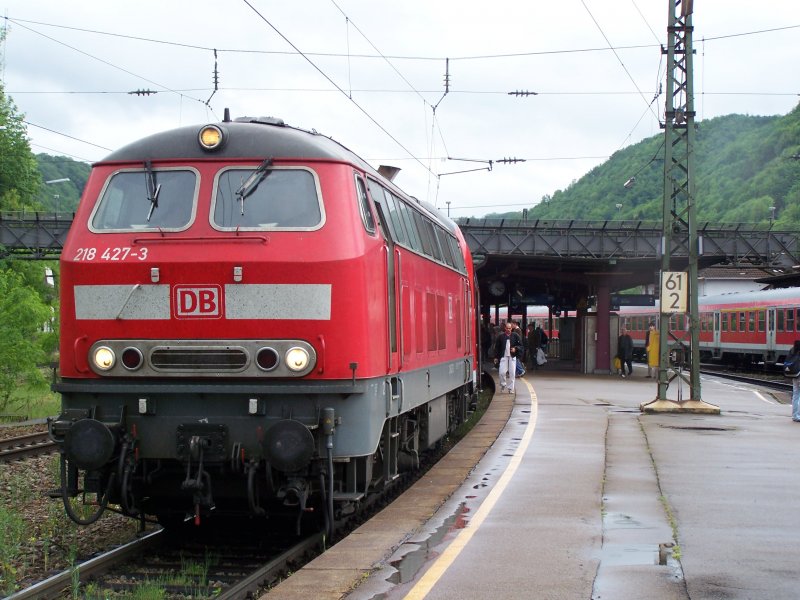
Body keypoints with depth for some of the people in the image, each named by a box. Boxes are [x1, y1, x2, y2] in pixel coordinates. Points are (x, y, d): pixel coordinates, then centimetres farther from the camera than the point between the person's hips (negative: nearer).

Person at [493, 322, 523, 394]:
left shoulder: (515, 336, 4)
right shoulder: (501, 336, 3)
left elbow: (520, 345, 9)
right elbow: (496, 347, 8)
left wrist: (515, 349, -11)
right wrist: (496, 357, 6)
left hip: (512, 357, 1)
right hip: (503, 356, -1)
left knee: (512, 373, 1)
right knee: (502, 372, -9)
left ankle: (511, 388, 11)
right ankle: (503, 385, 17)